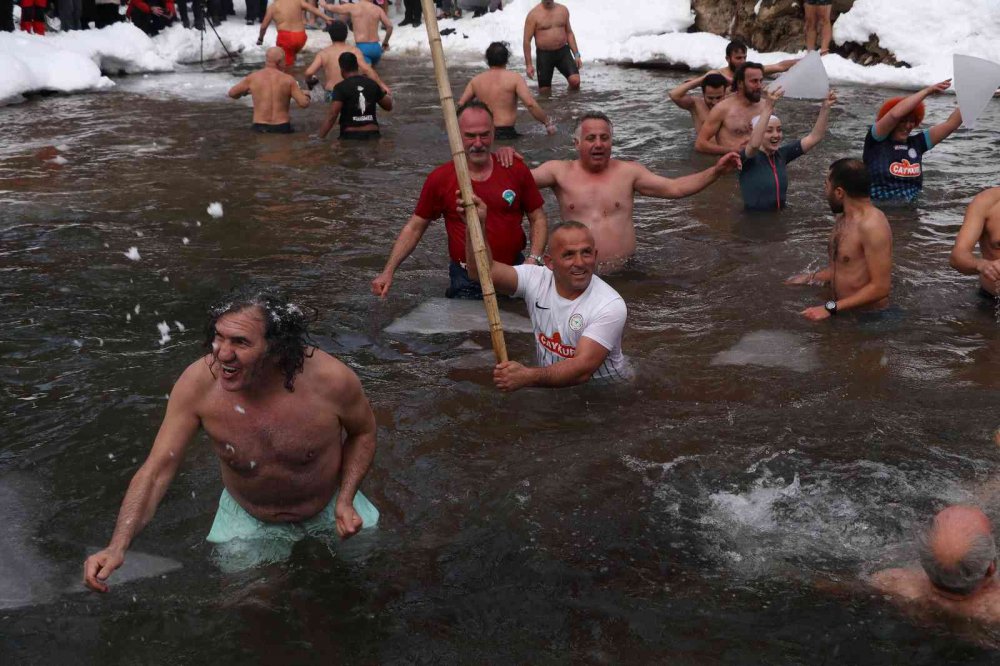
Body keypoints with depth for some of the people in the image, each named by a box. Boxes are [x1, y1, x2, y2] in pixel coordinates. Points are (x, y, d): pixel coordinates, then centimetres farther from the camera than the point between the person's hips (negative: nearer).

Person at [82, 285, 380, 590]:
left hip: (329, 510, 0)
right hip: (248, 519, 1)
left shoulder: (330, 379, -31)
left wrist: (345, 500, -21)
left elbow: (363, 432, -8)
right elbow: (156, 470, -25)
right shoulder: (198, 383, -29)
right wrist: (117, 548, -37)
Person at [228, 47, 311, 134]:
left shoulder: (253, 77, -2)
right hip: (282, 129, -1)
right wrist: (305, 96, 15)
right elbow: (304, 103, -8)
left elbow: (232, 93, 10)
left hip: (260, 129, 1)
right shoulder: (288, 79, -6)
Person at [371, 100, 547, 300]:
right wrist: (388, 272, -4)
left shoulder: (516, 170, -2)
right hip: (466, 285, -1)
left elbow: (538, 219, 7)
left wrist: (533, 259, -9)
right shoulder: (440, 179, -4)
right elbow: (414, 227, 3)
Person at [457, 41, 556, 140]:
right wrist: (548, 123, -4)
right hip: (506, 133, -4)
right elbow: (530, 104, -12)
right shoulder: (514, 78, -1)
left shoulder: (476, 80, 11)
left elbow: (461, 104, 11)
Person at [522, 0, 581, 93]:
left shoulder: (563, 10, 6)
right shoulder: (533, 15, -6)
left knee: (575, 80, -17)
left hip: (563, 52, 2)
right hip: (544, 54, -2)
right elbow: (527, 40, -6)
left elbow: (569, 33, 15)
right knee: (544, 91, 1)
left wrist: (577, 55, 9)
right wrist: (528, 65, -10)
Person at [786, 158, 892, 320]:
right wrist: (807, 279, 19)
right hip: (843, 312, 8)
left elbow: (880, 287, -21)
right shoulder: (843, 217, 10)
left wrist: (831, 308, -22)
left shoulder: (872, 225, -19)